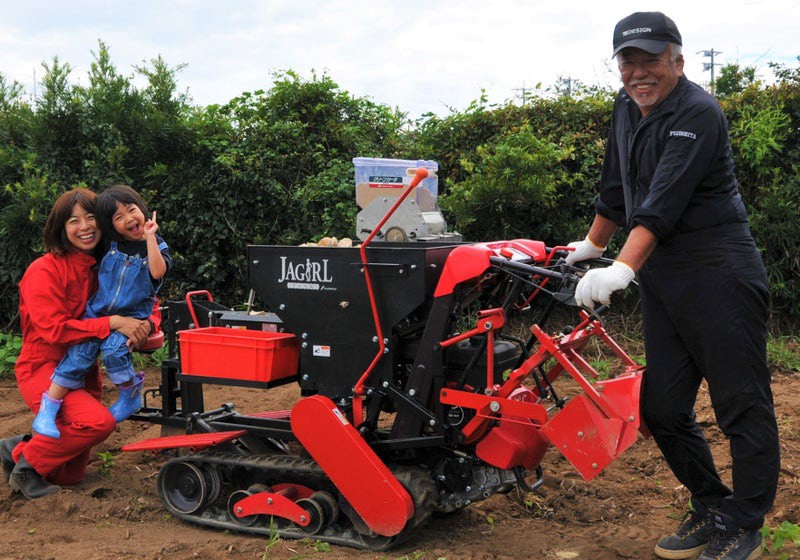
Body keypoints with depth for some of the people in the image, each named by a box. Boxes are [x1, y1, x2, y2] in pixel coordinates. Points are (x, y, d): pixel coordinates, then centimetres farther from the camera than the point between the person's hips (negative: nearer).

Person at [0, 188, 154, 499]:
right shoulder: (45, 270, -17)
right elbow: (54, 329, -26)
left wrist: (145, 325, -18)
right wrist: (112, 323, -30)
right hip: (43, 369, -6)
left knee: (71, 475, 9)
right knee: (99, 421, -33)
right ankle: (26, 462, -9)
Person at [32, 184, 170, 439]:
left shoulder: (156, 246, -1)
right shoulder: (111, 244, 7)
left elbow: (157, 272, -24)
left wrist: (150, 237, -22)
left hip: (131, 317, -3)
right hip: (97, 312, 3)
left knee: (114, 347, -30)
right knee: (80, 354, -15)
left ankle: (130, 396, -7)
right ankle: (47, 410, -11)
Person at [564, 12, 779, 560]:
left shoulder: (697, 113, -14)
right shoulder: (626, 108, 11)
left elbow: (664, 202, -27)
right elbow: (617, 187, 25)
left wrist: (621, 270, -36)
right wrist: (592, 245, 32)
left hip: (718, 274, -8)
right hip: (662, 278, 8)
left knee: (742, 407, -1)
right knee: (662, 409, 9)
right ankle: (712, 509, 25)